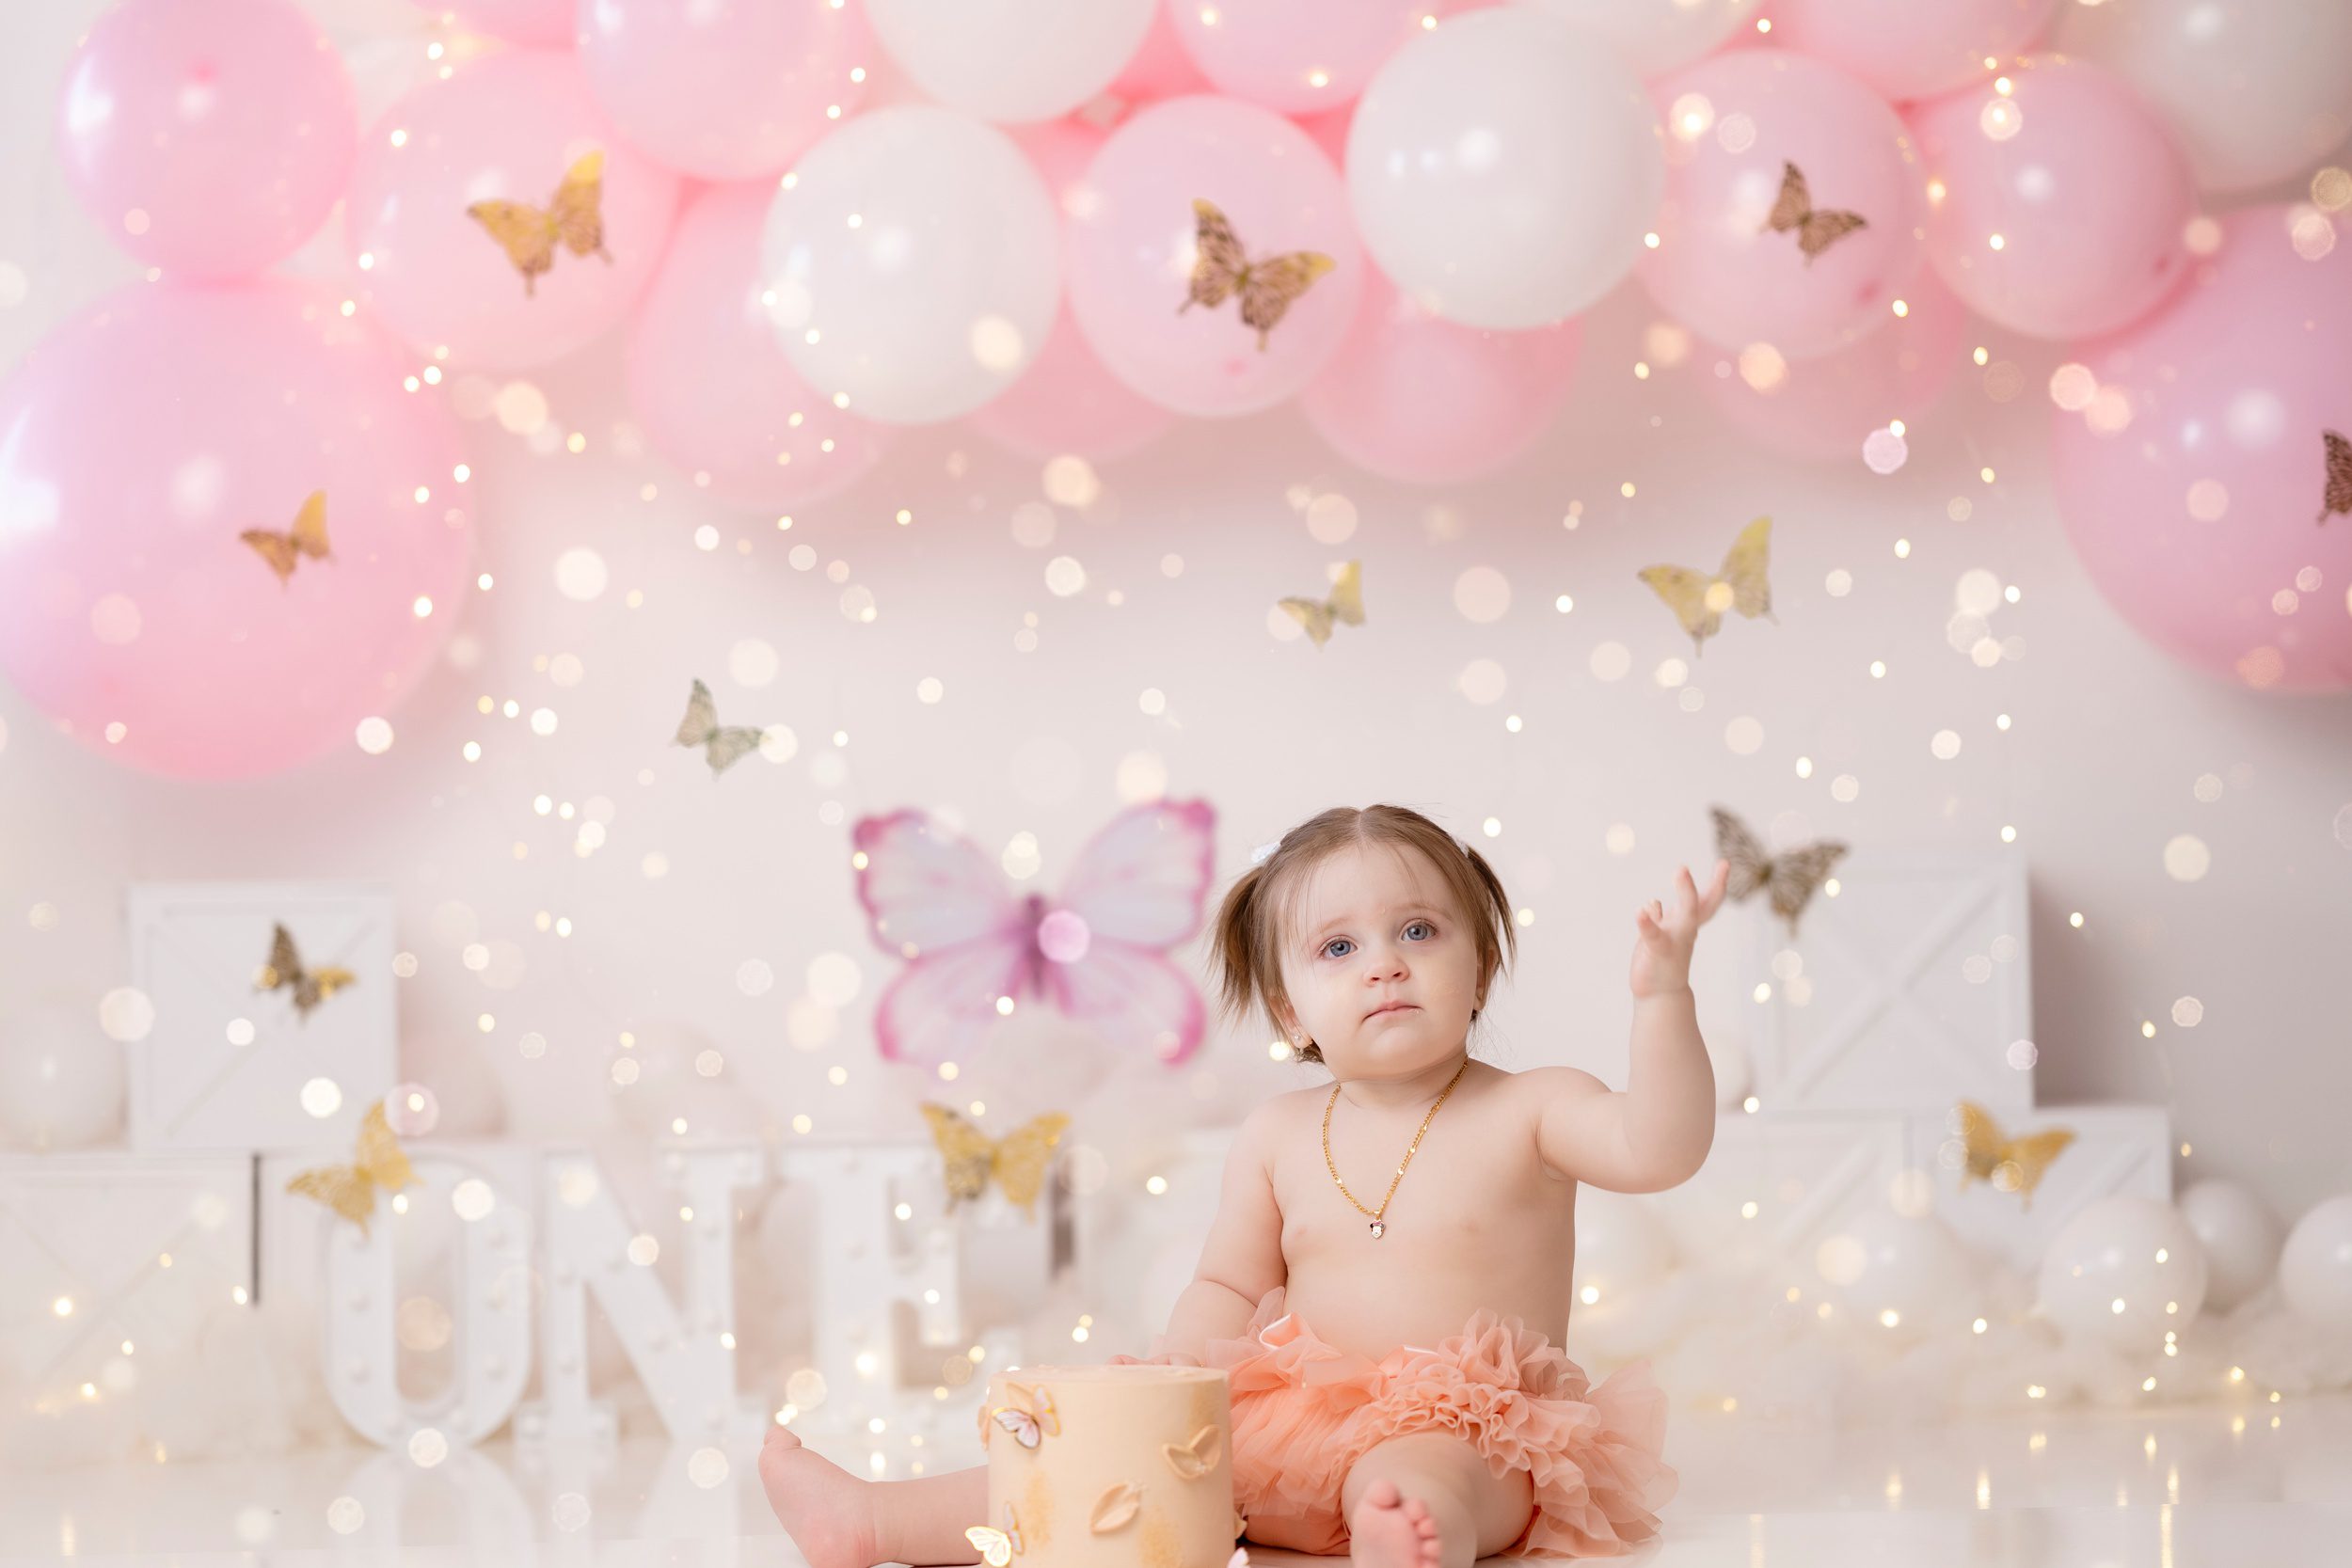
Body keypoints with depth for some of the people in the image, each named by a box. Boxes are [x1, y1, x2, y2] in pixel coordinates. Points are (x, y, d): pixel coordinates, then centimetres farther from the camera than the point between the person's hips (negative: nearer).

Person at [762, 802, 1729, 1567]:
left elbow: (1659, 1148, -20)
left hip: (1468, 1435, -5)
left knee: (1404, 1483, -38)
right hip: (1306, 1425, 5)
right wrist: (1170, 1380, -5)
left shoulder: (1526, 1112, -3)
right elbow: (1228, 1288, 14)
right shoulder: (1279, 1136, 9)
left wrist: (1662, 993, -31)